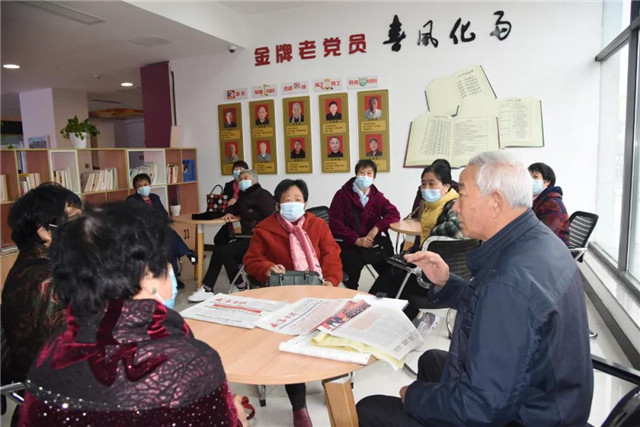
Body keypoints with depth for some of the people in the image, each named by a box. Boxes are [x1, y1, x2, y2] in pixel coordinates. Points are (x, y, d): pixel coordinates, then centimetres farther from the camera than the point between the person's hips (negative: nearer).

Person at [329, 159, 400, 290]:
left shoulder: (377, 196, 14)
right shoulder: (342, 195, 0)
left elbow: (394, 214, 5)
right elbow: (335, 223, -6)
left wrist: (377, 228, -13)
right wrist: (356, 240, -17)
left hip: (371, 240, 4)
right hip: (348, 243, -3)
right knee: (353, 262, -32)